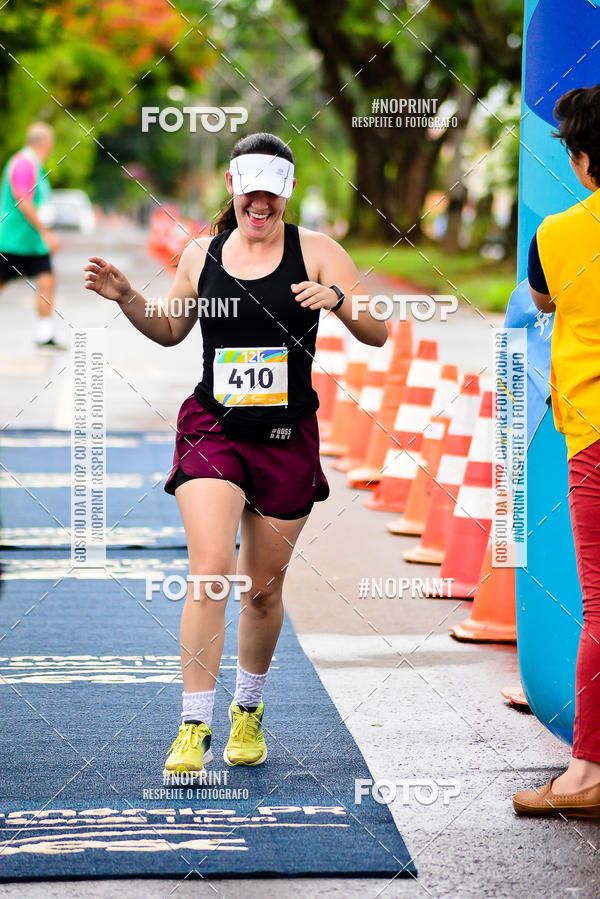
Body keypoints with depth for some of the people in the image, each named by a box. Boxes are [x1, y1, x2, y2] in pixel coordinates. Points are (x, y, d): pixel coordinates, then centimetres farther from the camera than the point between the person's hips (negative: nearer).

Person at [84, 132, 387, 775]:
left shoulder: (315, 251, -2)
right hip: (212, 428, 0)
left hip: (287, 438, 0)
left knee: (263, 586, 10)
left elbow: (378, 335, -6)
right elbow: (170, 330, 20)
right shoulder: (201, 253, 5)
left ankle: (249, 710, 34)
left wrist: (338, 299, -25)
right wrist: (126, 298, 2)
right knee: (210, 572, -16)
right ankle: (194, 728, -10)